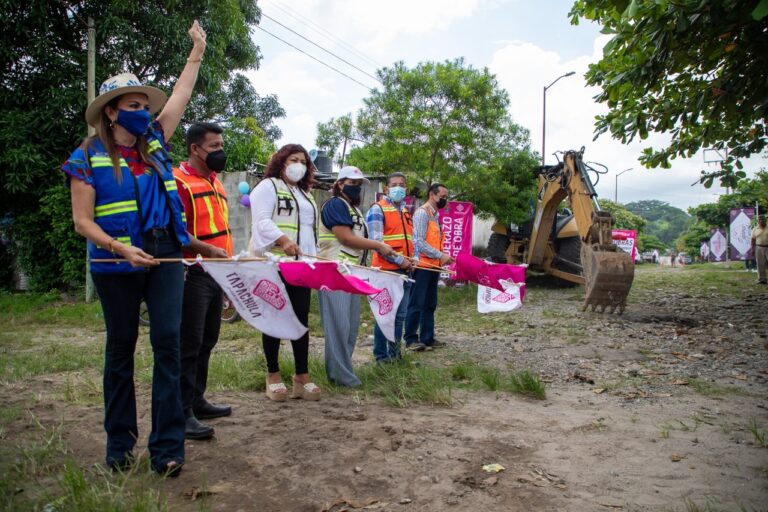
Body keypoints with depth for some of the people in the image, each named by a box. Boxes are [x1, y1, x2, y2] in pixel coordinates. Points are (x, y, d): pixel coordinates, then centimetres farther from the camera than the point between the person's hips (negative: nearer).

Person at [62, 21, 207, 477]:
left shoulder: (154, 143, 8)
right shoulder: (89, 158, -3)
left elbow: (181, 94, 17)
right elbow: (83, 220, -7)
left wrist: (198, 49, 24)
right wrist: (120, 249, -22)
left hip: (165, 258, 3)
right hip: (117, 265, -2)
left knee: (168, 342, -5)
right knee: (121, 346, 8)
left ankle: (168, 445, 0)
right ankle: (120, 442, 22)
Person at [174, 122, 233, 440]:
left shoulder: (215, 183, 19)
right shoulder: (179, 181, -9)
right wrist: (207, 250, -27)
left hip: (216, 274, 9)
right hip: (193, 274, -9)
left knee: (207, 341, 14)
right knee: (189, 345, -5)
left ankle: (197, 400, 25)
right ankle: (182, 412, 2)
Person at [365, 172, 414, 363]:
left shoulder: (405, 211, 19)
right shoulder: (378, 209, -5)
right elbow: (376, 241, -15)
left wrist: (412, 259, 6)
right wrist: (399, 260, -15)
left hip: (405, 270, 8)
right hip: (386, 270, -7)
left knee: (400, 315, 12)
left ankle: (395, 352, 22)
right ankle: (381, 355, 5)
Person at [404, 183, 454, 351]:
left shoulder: (435, 215, 17)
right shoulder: (422, 213, -10)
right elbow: (419, 242, -18)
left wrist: (442, 259, 7)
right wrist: (440, 256, -17)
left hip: (433, 266, 9)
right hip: (422, 266, -9)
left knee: (430, 304, 12)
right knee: (416, 304, -3)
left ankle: (428, 338, 19)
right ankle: (411, 339, 3)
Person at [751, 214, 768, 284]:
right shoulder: (755, 229, 6)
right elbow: (753, 240, 7)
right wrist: (753, 249, 1)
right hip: (759, 248, 1)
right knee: (760, 265, 4)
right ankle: (762, 279, 10)